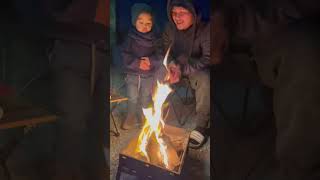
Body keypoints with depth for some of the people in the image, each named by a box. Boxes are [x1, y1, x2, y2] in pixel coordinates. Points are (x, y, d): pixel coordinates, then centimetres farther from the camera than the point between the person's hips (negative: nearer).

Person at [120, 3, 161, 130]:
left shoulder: (154, 39, -3)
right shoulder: (131, 38, -6)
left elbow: (160, 56, -6)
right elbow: (125, 56, -10)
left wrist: (150, 61, -24)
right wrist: (137, 63, -23)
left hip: (149, 74, 1)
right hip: (132, 73, -1)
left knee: (146, 97, 9)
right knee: (132, 97, -1)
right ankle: (131, 118, 21)